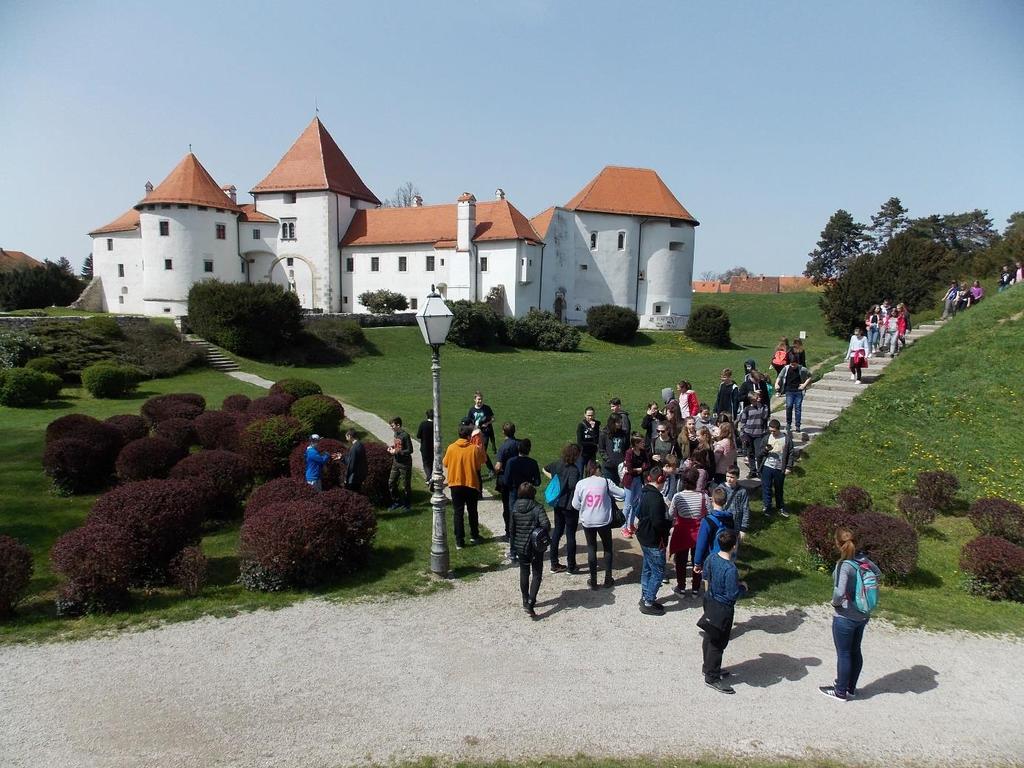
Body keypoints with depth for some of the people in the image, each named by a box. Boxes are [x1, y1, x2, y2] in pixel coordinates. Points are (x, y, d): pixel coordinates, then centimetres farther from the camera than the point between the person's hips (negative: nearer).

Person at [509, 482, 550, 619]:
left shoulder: (515, 508, -2)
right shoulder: (537, 507, -14)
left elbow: (511, 528, 2)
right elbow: (546, 524, -26)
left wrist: (512, 545, 13)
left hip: (520, 546, 4)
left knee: (524, 573, 19)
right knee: (537, 574, 6)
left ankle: (526, 601, 30)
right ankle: (530, 603, -8)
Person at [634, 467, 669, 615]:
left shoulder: (645, 493, 5)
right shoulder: (656, 497, -25)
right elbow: (658, 522, -28)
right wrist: (669, 522, -10)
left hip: (644, 537, 10)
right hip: (654, 541, -9)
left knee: (647, 568, 21)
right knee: (658, 571, 1)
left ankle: (645, 597, 32)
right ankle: (648, 603, 7)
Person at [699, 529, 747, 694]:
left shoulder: (712, 558, -6)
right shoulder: (730, 569, -30)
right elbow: (732, 595, -24)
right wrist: (742, 587, -7)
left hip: (710, 603, 8)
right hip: (722, 609, -8)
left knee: (709, 637, 22)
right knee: (718, 643, 6)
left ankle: (708, 667, 40)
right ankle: (712, 677, 18)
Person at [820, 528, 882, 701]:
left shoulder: (844, 565, -26)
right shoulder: (863, 559, -4)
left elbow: (839, 592, -34)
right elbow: (878, 574, 15)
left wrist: (835, 602, -14)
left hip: (845, 617, -7)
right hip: (862, 615, 7)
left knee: (843, 654, 8)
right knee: (855, 651, 19)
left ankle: (840, 692, 24)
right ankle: (851, 689, 35)